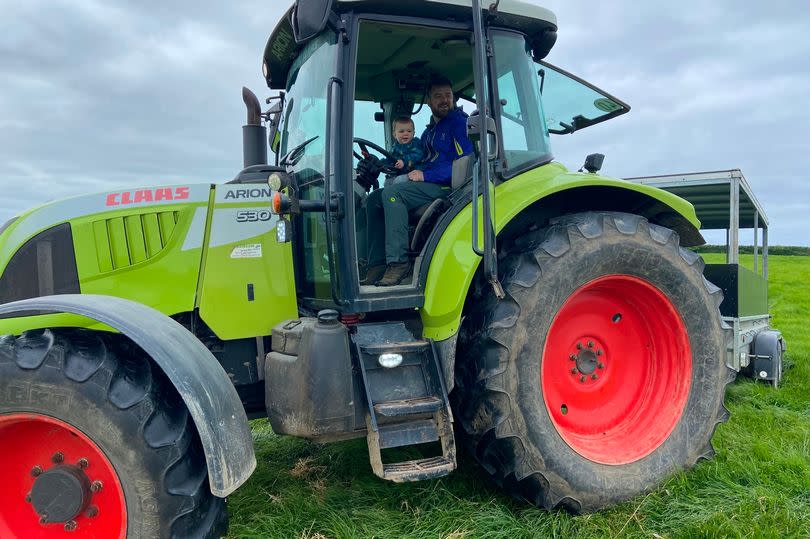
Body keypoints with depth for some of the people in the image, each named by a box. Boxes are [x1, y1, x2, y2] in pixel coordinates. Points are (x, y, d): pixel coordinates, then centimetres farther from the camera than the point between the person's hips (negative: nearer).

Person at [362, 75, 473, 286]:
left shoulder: (459, 121, -4)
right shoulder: (430, 130, 24)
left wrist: (425, 175, -15)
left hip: (447, 186, -9)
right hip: (427, 184, 9)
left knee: (391, 193, -28)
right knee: (374, 199, -1)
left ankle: (398, 262, -28)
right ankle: (377, 265, -7)